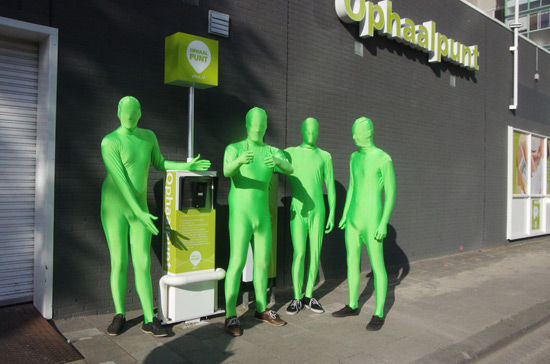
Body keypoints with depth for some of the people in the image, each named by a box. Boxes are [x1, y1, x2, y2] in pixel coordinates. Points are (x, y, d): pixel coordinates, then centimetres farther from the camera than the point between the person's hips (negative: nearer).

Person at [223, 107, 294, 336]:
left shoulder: (273, 152, 8)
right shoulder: (233, 149, -4)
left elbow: (289, 170, -13)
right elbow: (227, 172, -25)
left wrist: (277, 162, -37)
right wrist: (240, 160, -49)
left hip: (262, 215, 5)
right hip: (240, 215, -5)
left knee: (262, 262, 11)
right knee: (237, 263, -8)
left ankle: (261, 309, 25)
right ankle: (231, 316, 0)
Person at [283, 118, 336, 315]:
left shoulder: (325, 156, 6)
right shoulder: (290, 153, 2)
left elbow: (330, 187, 6)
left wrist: (332, 214, 2)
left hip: (318, 212, 2)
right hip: (297, 212, -2)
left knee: (315, 254, 5)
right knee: (299, 254, -6)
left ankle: (309, 297, 18)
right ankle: (297, 299, 7)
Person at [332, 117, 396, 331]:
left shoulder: (384, 159, -12)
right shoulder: (354, 158, 9)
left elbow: (391, 193, -12)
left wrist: (384, 223, -16)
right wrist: (344, 214, 13)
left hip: (372, 220, -7)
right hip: (354, 219, 7)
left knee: (377, 266, 0)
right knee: (352, 262, 13)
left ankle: (379, 314, 12)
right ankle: (352, 305, 28)